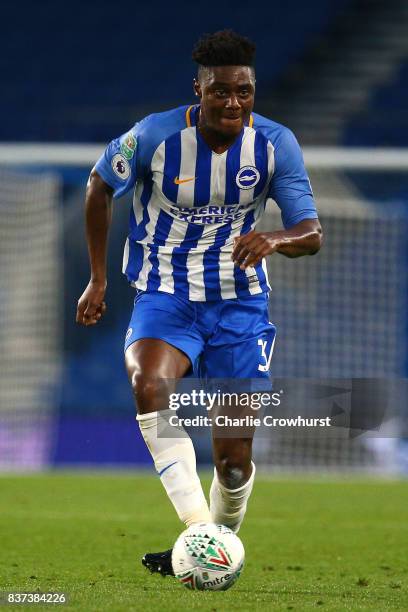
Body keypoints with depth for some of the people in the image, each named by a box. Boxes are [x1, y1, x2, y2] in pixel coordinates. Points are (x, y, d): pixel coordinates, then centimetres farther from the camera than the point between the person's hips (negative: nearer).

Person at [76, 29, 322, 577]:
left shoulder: (276, 145, -9)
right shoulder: (156, 136, -13)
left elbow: (312, 235, -10)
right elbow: (100, 187, 6)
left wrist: (273, 239, -34)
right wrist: (98, 278, 5)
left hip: (239, 303, 2)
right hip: (165, 299, -1)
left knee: (235, 459, -1)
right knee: (150, 386, -35)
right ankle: (199, 528, -43)